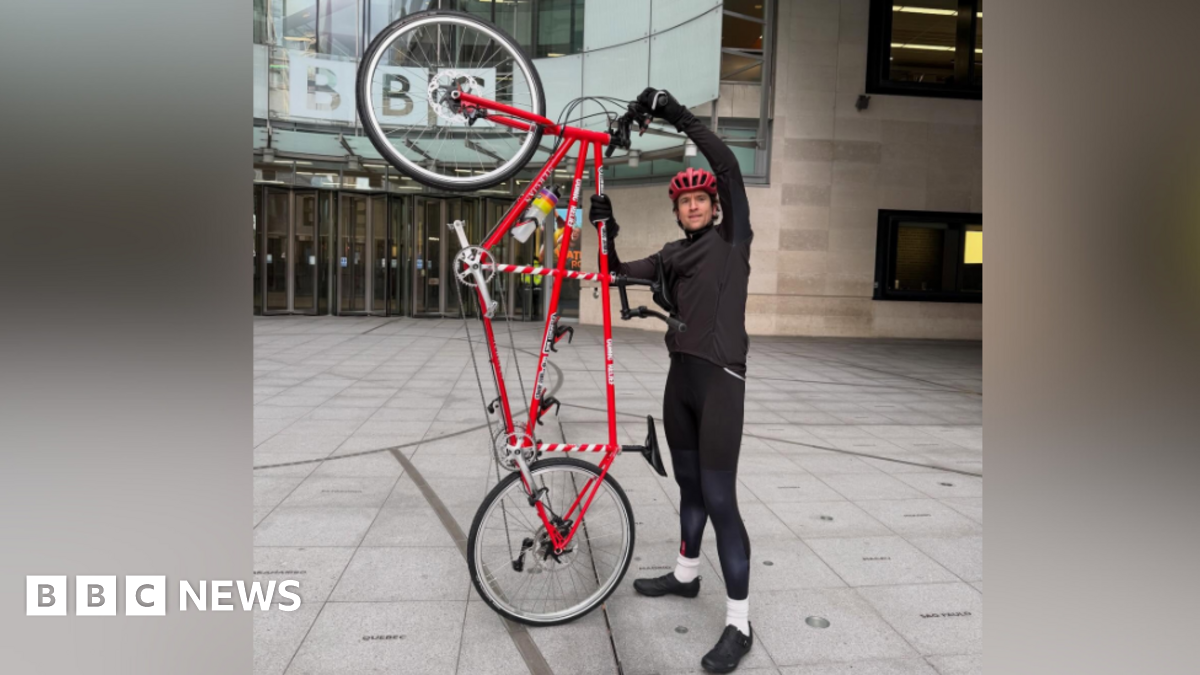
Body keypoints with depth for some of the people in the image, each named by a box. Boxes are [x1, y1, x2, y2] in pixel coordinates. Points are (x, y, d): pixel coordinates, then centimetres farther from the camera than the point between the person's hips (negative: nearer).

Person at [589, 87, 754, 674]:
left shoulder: (731, 239, -1)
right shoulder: (673, 256, 15)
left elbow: (729, 167, -14)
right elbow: (621, 270, 18)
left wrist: (679, 116, -16)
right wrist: (607, 229, 2)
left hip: (719, 378, -7)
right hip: (680, 376, 7)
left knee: (719, 498, -7)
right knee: (689, 486, 20)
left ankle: (739, 624, 3)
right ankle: (686, 574, 40)